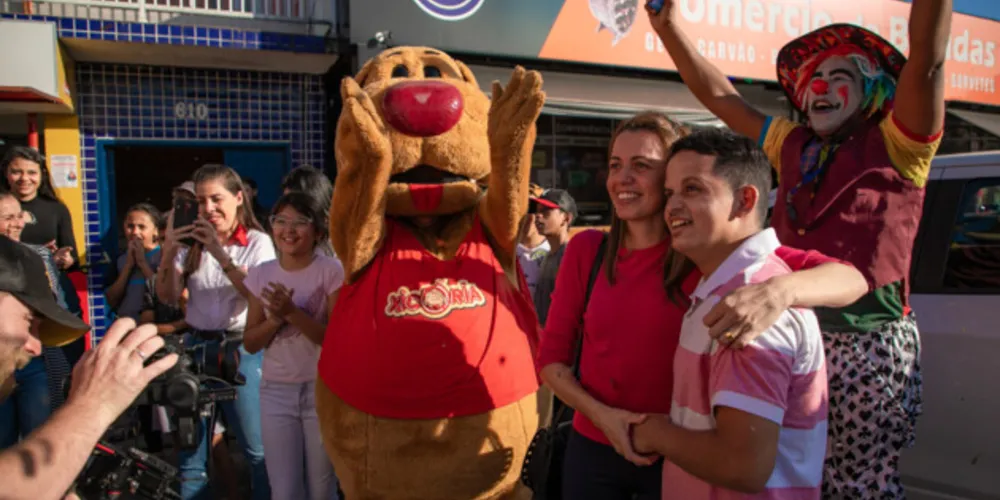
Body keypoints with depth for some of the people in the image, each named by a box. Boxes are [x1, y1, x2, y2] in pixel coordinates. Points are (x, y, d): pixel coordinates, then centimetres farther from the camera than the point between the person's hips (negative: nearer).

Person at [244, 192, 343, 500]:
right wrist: (276, 318, -14)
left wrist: (292, 312, -23)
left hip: (322, 389, -3)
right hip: (276, 391, 3)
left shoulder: (331, 271, -8)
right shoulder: (261, 274, 4)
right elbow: (250, 343, 5)